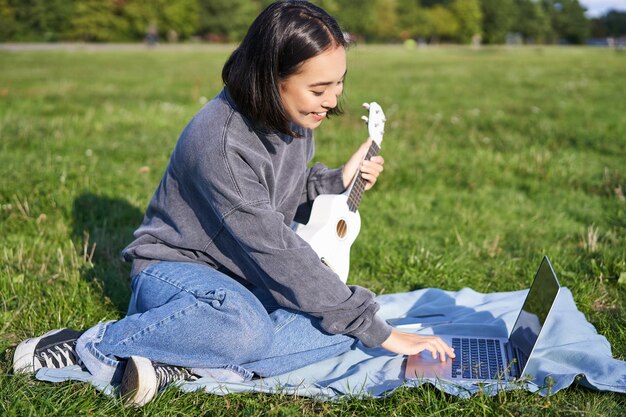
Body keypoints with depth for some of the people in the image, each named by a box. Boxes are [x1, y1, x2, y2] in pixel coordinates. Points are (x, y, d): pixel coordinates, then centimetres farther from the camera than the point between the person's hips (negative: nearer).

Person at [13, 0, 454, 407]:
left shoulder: (296, 120, -3)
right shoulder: (220, 143, -29)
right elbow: (276, 249, -30)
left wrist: (336, 181, -5)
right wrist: (376, 330, -27)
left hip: (246, 279, 8)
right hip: (175, 265, -7)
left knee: (346, 321, -18)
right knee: (244, 326, -41)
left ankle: (180, 365, -23)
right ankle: (90, 345, -17)